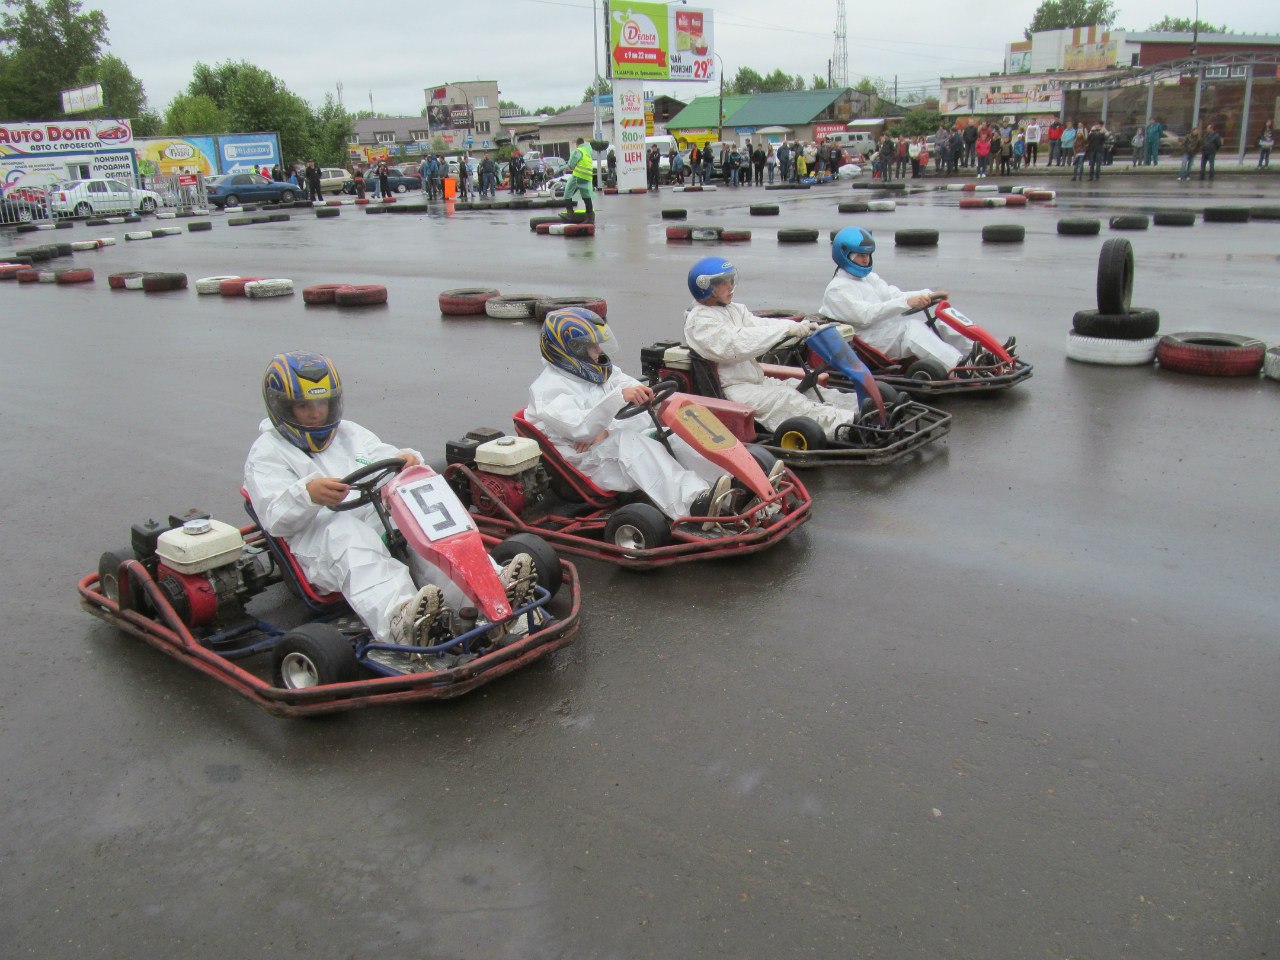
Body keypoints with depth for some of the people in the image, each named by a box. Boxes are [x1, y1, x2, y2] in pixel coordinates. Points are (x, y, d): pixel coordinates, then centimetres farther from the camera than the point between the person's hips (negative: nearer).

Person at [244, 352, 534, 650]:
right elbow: (275, 517, -3)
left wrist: (408, 461, -5)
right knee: (345, 532, -39)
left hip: (382, 521, 5)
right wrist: (308, 494, -25)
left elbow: (390, 466, 20)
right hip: (320, 542, -4)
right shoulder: (267, 453, 12)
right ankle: (398, 618, -65)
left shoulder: (350, 432, 28)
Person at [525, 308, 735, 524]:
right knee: (629, 440, -35)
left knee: (675, 436, -18)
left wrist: (607, 430, -13)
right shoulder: (548, 388, -6)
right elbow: (580, 427, -26)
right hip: (590, 463, -7)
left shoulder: (602, 372, 17)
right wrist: (620, 396, -39)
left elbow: (647, 405, 4)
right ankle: (693, 504, -56)